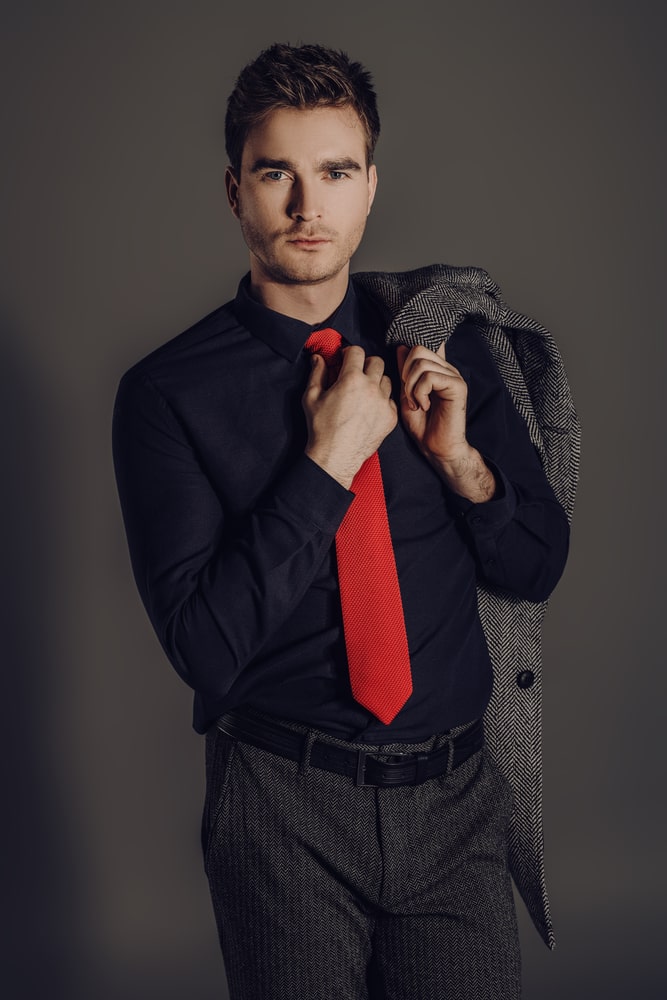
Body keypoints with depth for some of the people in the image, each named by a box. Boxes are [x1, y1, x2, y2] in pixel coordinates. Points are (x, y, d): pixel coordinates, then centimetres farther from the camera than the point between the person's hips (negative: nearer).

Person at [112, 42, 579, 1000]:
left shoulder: (450, 342, 1)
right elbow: (204, 646, -15)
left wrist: (461, 458, -13)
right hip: (284, 806, -2)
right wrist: (327, 463, -20)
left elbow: (538, 568, 6)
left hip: (457, 795, 3)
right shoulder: (169, 392, -10)